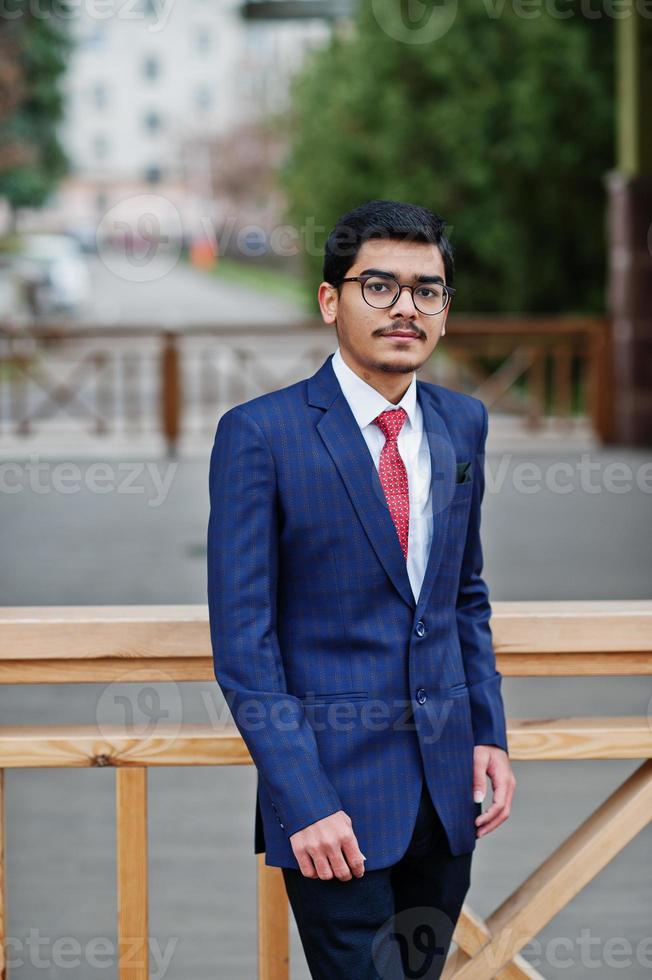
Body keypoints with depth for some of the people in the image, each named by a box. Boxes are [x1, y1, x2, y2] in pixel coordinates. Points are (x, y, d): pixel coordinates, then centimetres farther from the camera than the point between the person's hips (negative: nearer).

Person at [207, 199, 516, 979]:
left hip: (446, 788, 6)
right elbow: (242, 641, -11)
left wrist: (488, 731, 8)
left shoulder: (461, 423, 9)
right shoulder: (258, 434, -9)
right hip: (335, 791, -6)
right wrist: (303, 800, -17)